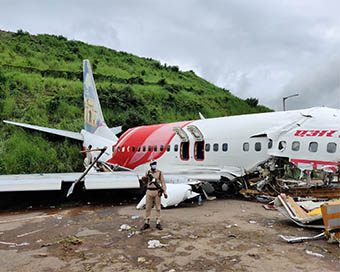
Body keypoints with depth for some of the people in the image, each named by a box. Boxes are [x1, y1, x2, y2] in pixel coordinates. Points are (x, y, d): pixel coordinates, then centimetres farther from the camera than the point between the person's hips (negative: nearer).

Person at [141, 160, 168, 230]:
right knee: (148, 208, 5)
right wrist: (143, 179, -7)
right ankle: (147, 223, 14)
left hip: (157, 192, -1)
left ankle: (158, 223, 10)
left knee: (158, 208, 3)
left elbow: (163, 182, 0)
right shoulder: (147, 172, 6)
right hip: (149, 191, 1)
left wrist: (165, 192, -8)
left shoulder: (159, 172, 1)